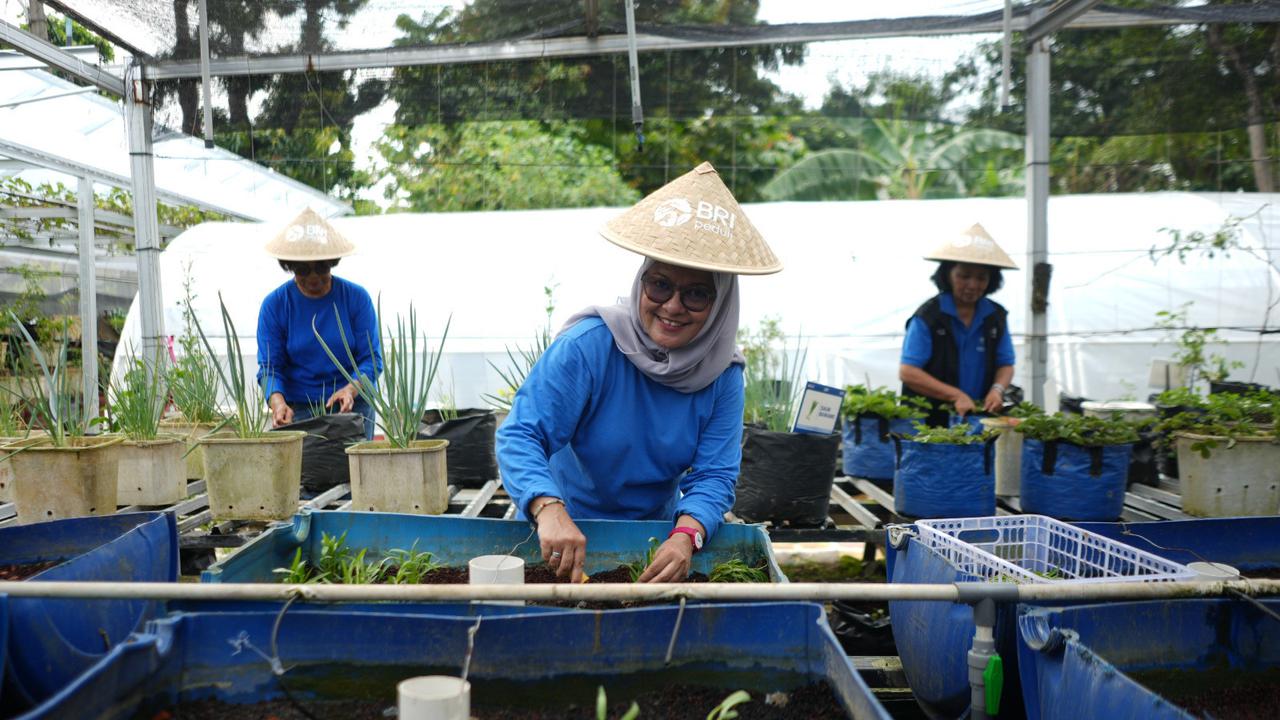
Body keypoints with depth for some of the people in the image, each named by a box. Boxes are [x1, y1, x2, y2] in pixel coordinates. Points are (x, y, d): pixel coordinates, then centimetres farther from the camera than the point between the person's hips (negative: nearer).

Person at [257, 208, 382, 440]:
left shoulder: (357, 298, -3)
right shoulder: (274, 305, -1)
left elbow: (371, 359, -5)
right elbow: (269, 366, -4)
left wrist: (351, 390, -24)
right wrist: (277, 401, -25)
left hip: (353, 404, 0)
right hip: (298, 408, 0)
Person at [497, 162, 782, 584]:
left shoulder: (722, 375, -8)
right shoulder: (589, 345, -20)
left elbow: (714, 475, -9)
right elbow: (520, 435, -23)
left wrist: (685, 536, -30)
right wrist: (550, 511, -41)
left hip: (655, 529, 4)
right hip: (564, 530, -3)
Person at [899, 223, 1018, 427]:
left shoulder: (996, 317, 10)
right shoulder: (927, 316, -5)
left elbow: (1006, 365, 15)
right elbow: (907, 372, -10)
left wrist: (997, 390, -8)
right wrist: (956, 395, -16)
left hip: (982, 417, 4)